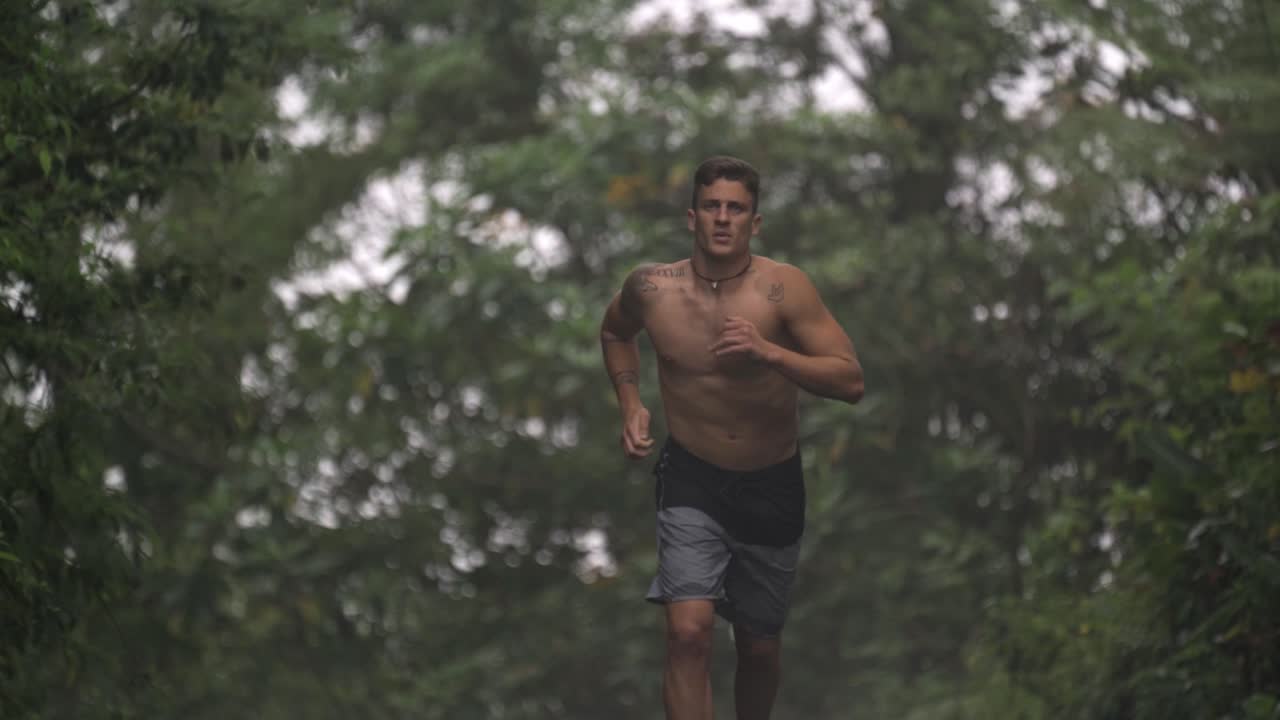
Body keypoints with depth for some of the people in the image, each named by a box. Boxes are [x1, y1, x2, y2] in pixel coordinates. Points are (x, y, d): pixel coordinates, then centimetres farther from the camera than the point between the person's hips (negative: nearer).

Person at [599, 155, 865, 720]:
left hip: (772, 487, 1)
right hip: (692, 481, 0)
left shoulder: (783, 288, -18)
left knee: (760, 646, 15)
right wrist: (630, 402, 1)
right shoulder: (651, 288, -11)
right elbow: (615, 331, 15)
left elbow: (851, 382, -22)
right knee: (688, 632, -21)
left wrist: (769, 353, -35)